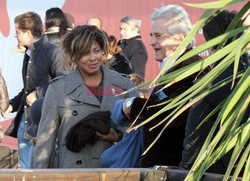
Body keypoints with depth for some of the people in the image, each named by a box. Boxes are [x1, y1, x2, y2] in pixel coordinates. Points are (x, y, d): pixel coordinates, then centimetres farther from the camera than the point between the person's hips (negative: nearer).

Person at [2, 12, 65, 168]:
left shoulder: (53, 52, -12)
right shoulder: (28, 54, 15)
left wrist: (38, 94, -17)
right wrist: (13, 104, 12)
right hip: (24, 120, 8)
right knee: (25, 168, 12)